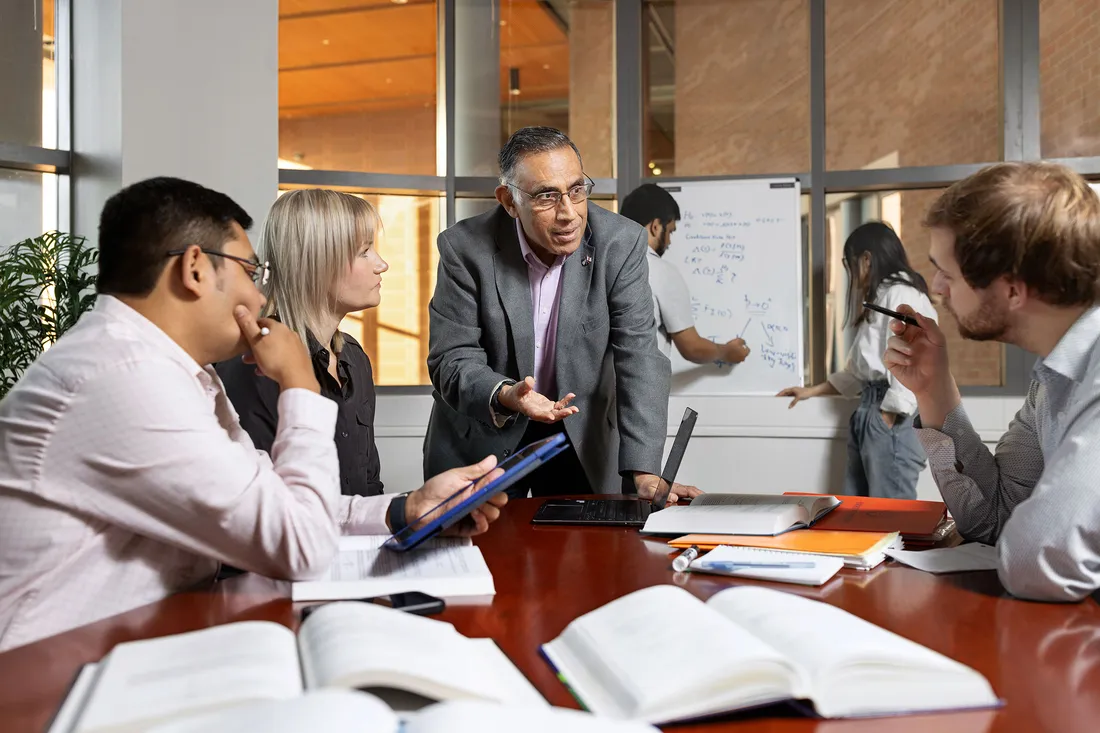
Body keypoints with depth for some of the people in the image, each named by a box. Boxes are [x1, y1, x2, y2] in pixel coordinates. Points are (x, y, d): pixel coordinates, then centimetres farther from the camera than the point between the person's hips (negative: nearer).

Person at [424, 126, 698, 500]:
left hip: (580, 440, 1)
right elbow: (452, 359, -15)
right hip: (479, 440, -1)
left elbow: (638, 357, -18)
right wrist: (504, 396, -38)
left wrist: (644, 473, -27)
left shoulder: (621, 243, -14)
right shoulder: (466, 248, -16)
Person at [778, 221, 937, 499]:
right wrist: (812, 391, 24)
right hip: (870, 409, 10)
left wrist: (887, 420, -18)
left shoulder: (902, 294, -8)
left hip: (891, 415, -10)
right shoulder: (880, 298, 22)